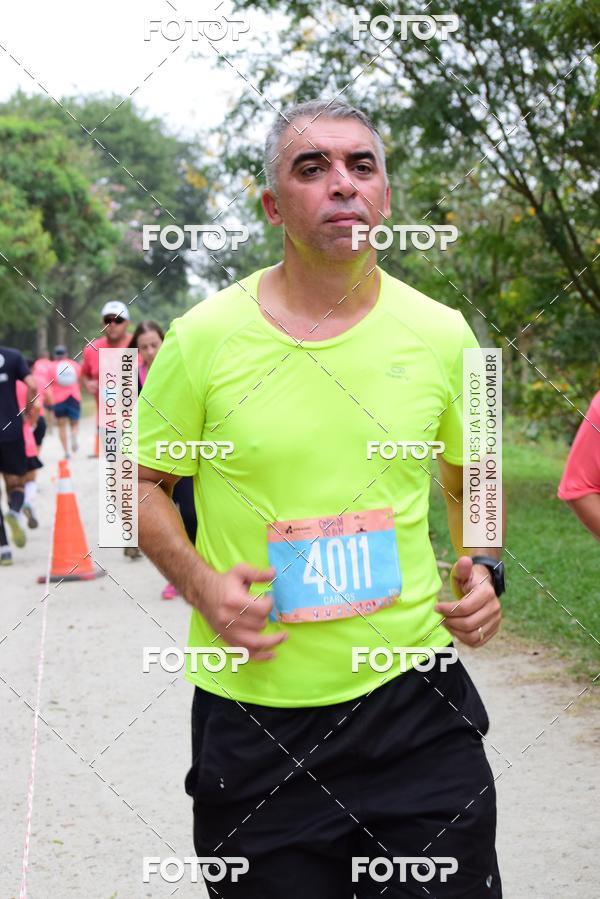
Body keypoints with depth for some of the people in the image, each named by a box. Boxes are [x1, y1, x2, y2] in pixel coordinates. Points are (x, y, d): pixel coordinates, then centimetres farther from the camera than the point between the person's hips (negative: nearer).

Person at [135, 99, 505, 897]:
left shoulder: (441, 335, 2)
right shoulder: (204, 338, -6)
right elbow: (144, 481, 5)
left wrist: (483, 568, 0)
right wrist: (199, 585, -11)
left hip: (411, 690, 2)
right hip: (253, 704, -1)